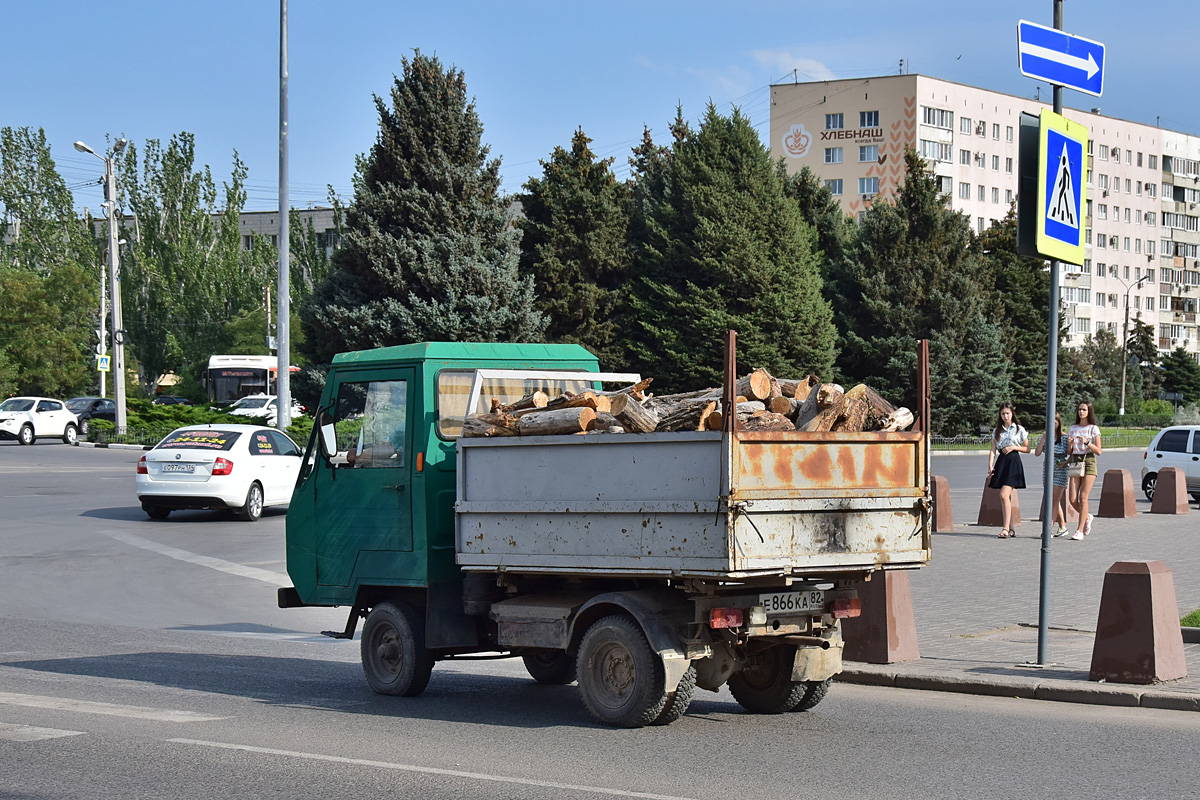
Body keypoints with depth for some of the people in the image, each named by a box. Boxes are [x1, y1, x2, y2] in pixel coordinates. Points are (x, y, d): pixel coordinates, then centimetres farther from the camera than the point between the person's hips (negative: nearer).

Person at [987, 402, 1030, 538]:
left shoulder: (1019, 430, 3)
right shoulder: (997, 431, 14)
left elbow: (1027, 449, 6)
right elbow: (993, 450, 9)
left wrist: (1014, 447, -9)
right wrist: (990, 465, -4)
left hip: (1013, 462, -5)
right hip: (1001, 461, 5)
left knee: (1004, 494, -18)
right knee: (1006, 497, 5)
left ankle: (1006, 529, -20)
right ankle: (1011, 529, 11)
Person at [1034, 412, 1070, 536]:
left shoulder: (1065, 437, -3)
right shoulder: (1045, 437, 9)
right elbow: (1037, 453, 0)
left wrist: (1065, 463, -16)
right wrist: (1044, 439, -10)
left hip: (1060, 470, -5)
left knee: (1055, 500, -9)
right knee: (1053, 500, 10)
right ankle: (1063, 527, 20)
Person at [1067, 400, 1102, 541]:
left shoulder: (1093, 429, 2)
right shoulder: (1072, 429, 14)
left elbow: (1099, 451, -2)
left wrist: (1087, 442, -17)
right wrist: (1070, 444, -6)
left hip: (1089, 462, -4)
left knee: (1083, 497, -10)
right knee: (1072, 499, -5)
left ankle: (1080, 530, -6)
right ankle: (1086, 517, 24)